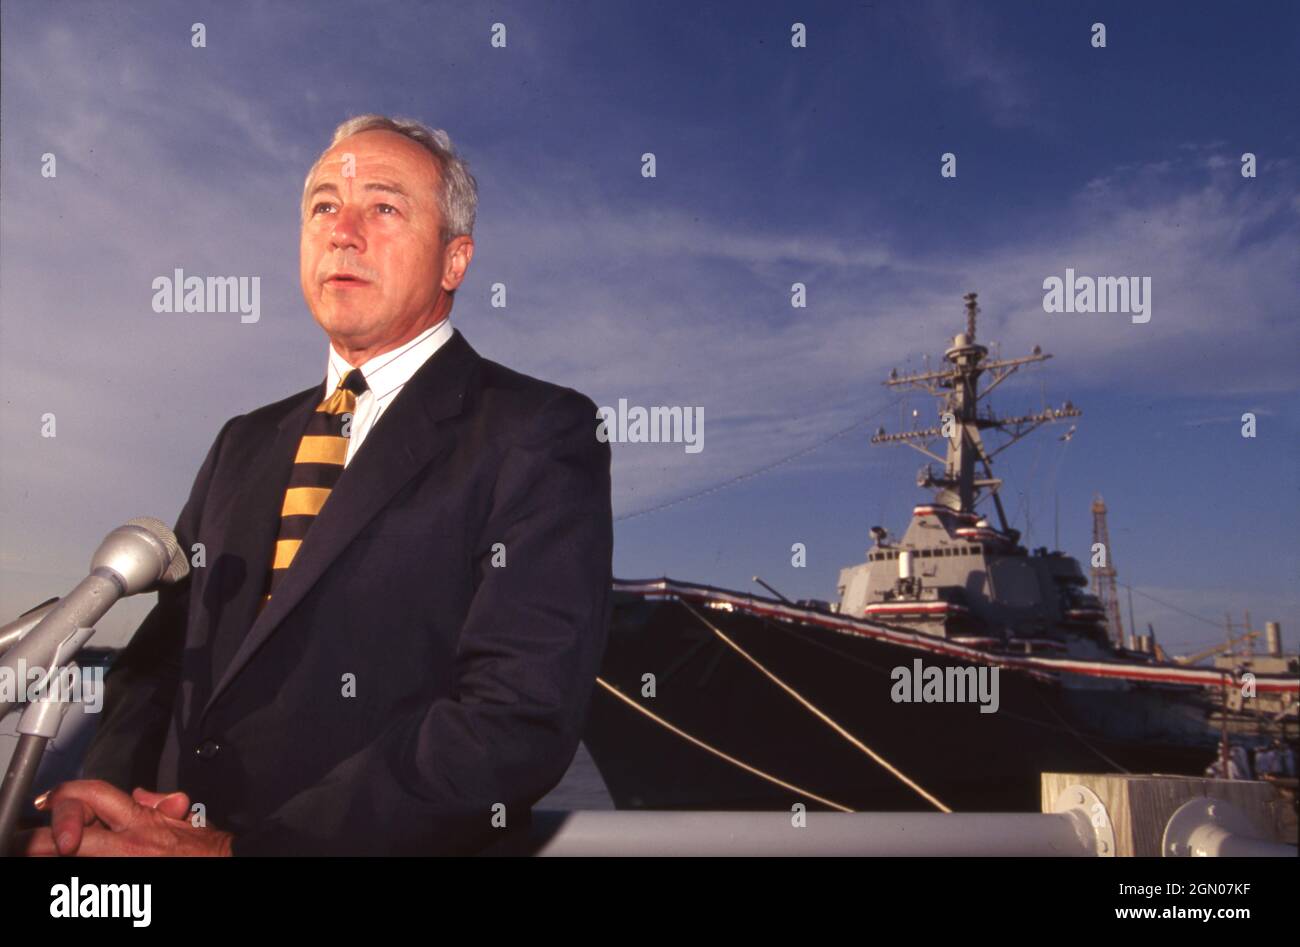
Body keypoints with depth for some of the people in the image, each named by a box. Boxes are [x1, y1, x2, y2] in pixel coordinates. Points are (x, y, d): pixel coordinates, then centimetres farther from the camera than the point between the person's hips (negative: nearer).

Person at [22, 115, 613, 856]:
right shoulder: (246, 446, 16)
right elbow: (163, 655, 16)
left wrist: (235, 847, -16)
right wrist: (101, 788, -5)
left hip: (372, 841, -4)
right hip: (170, 833, 5)